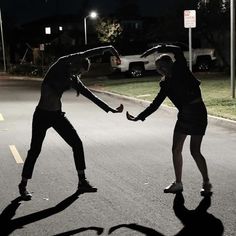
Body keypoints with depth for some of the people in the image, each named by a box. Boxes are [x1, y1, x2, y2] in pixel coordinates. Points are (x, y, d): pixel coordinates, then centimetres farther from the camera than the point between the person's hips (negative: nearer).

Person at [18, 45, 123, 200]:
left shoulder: (74, 80, 5)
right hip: (42, 115, -6)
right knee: (35, 150, -2)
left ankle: (82, 181, 12)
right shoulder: (60, 65, -12)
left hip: (57, 115, 6)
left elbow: (92, 96, 9)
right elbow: (83, 55, -23)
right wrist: (108, 48, -24)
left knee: (77, 144, 1)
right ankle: (23, 185, 16)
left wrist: (110, 109, 8)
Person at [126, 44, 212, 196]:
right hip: (184, 115, 7)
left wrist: (157, 48, -15)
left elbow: (178, 51, -22)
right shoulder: (166, 84, 10)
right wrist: (139, 117, 7)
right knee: (176, 149, 6)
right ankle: (178, 183, 20)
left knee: (195, 151, -8)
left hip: (198, 112, -7)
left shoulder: (181, 70, -6)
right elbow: (155, 105, 11)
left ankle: (207, 183, 10)